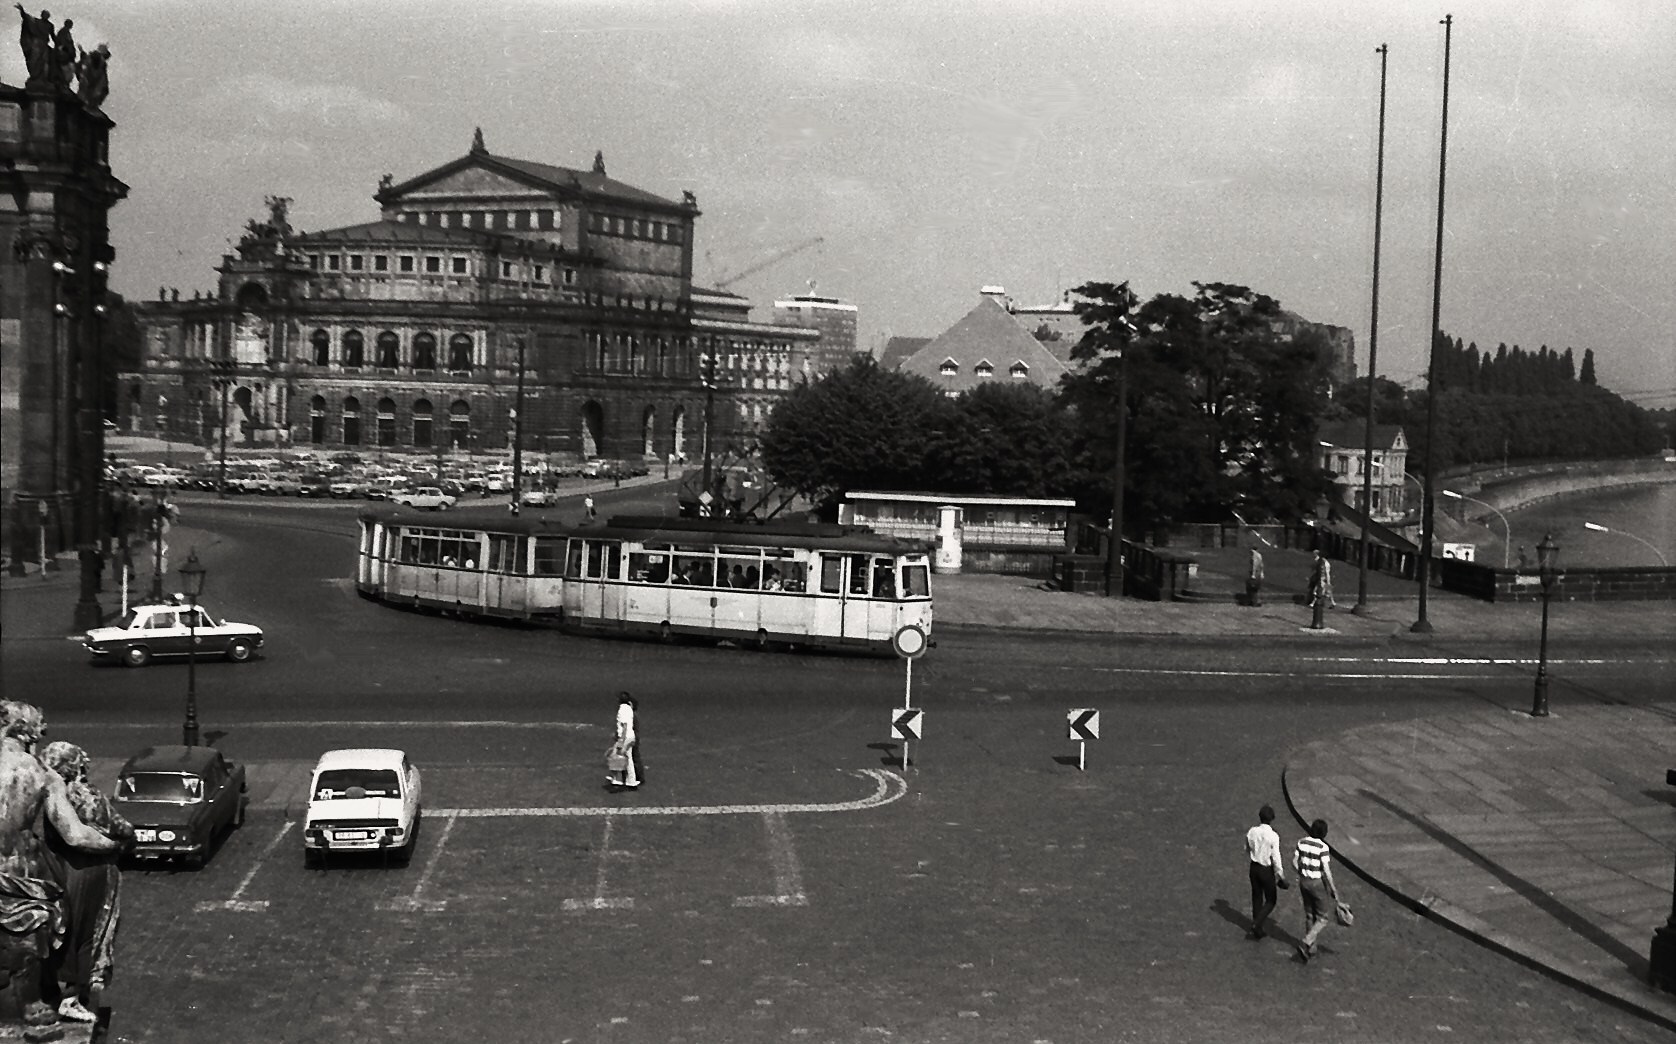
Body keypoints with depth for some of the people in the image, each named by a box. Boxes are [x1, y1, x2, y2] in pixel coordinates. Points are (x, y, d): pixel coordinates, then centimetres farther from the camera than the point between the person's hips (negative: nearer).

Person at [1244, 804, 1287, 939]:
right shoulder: (1273, 836, -21)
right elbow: (1276, 857, -17)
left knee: (1256, 897, 17)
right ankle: (1256, 925, -4)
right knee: (1270, 900, 11)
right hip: (1266, 870, -5)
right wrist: (1280, 874, -4)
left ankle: (1257, 930, 25)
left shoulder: (1251, 832, -6)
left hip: (1254, 867, 5)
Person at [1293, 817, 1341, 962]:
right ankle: (1305, 943, -6)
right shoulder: (1323, 847, -22)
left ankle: (1311, 949, 29)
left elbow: (1294, 863, 1)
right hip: (1318, 884, -6)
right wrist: (1334, 891, -11)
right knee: (1324, 917, 10)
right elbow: (1326, 872, -21)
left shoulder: (1301, 842, -5)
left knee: (1310, 916, 21)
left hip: (1304, 882, 6)